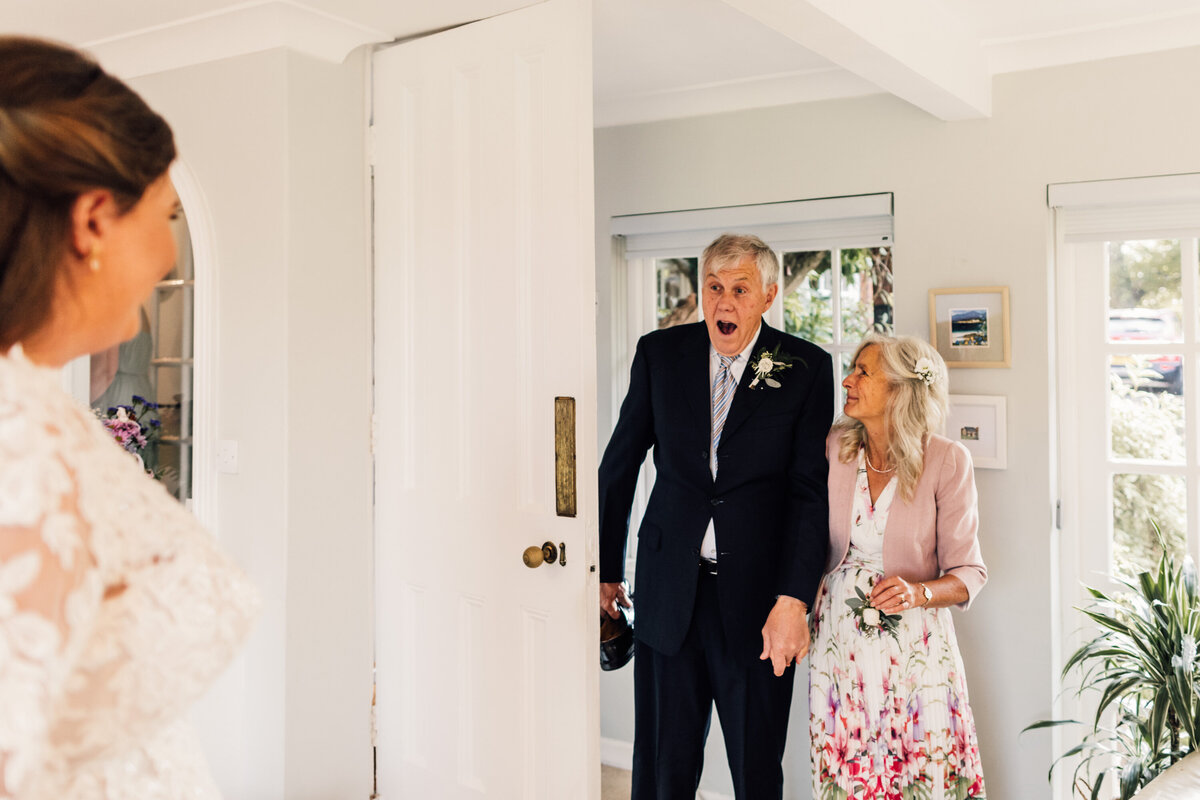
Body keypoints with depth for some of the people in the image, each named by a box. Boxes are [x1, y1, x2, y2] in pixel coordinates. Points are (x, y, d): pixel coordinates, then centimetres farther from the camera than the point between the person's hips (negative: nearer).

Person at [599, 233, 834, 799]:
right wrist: (606, 569, 10)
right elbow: (619, 465, 9)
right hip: (668, 592, 2)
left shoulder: (806, 368, -3)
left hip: (757, 595, -1)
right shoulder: (659, 353, 3)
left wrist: (793, 600, -16)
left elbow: (811, 490, -8)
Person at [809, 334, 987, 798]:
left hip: (913, 642, -2)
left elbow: (968, 573, -6)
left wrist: (917, 592, -23)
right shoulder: (833, 447, -1)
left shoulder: (945, 460, -9)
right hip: (840, 637, 3)